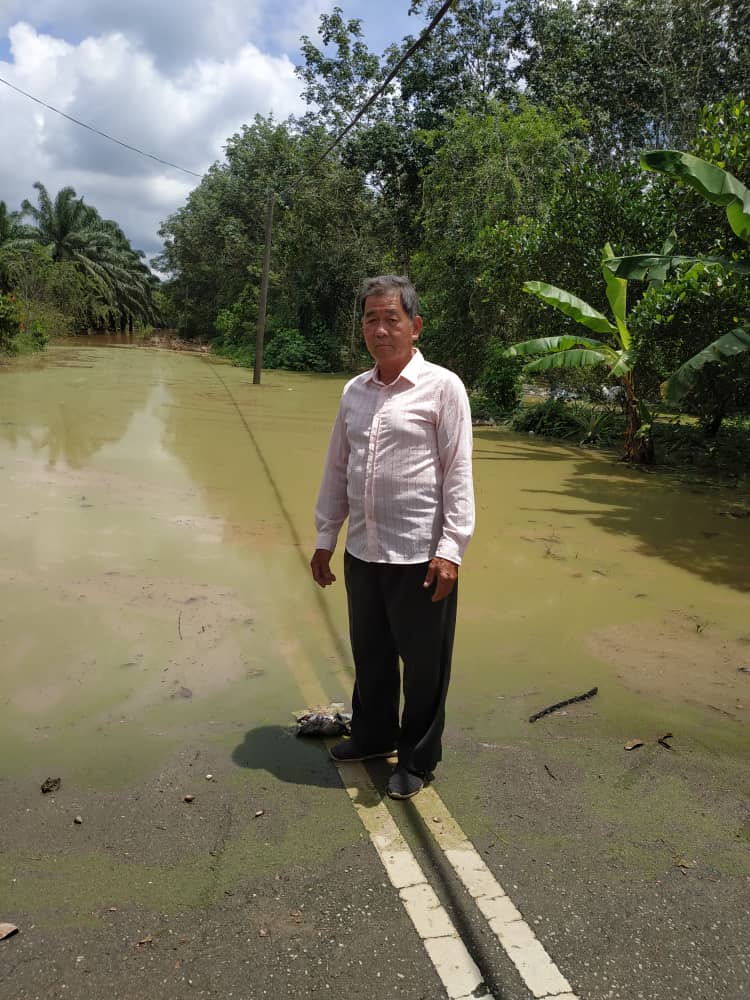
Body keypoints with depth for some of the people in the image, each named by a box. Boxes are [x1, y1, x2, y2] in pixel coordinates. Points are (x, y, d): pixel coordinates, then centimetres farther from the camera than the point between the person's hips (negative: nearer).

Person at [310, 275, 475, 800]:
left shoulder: (442, 387, -8)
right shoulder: (354, 391, 9)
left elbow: (458, 474, -10)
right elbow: (336, 470, 14)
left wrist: (450, 550, -15)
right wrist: (325, 538, 14)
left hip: (419, 555, -5)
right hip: (362, 551, 6)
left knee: (423, 663, 9)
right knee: (369, 654, 20)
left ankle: (418, 759, 28)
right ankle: (373, 735, 42)